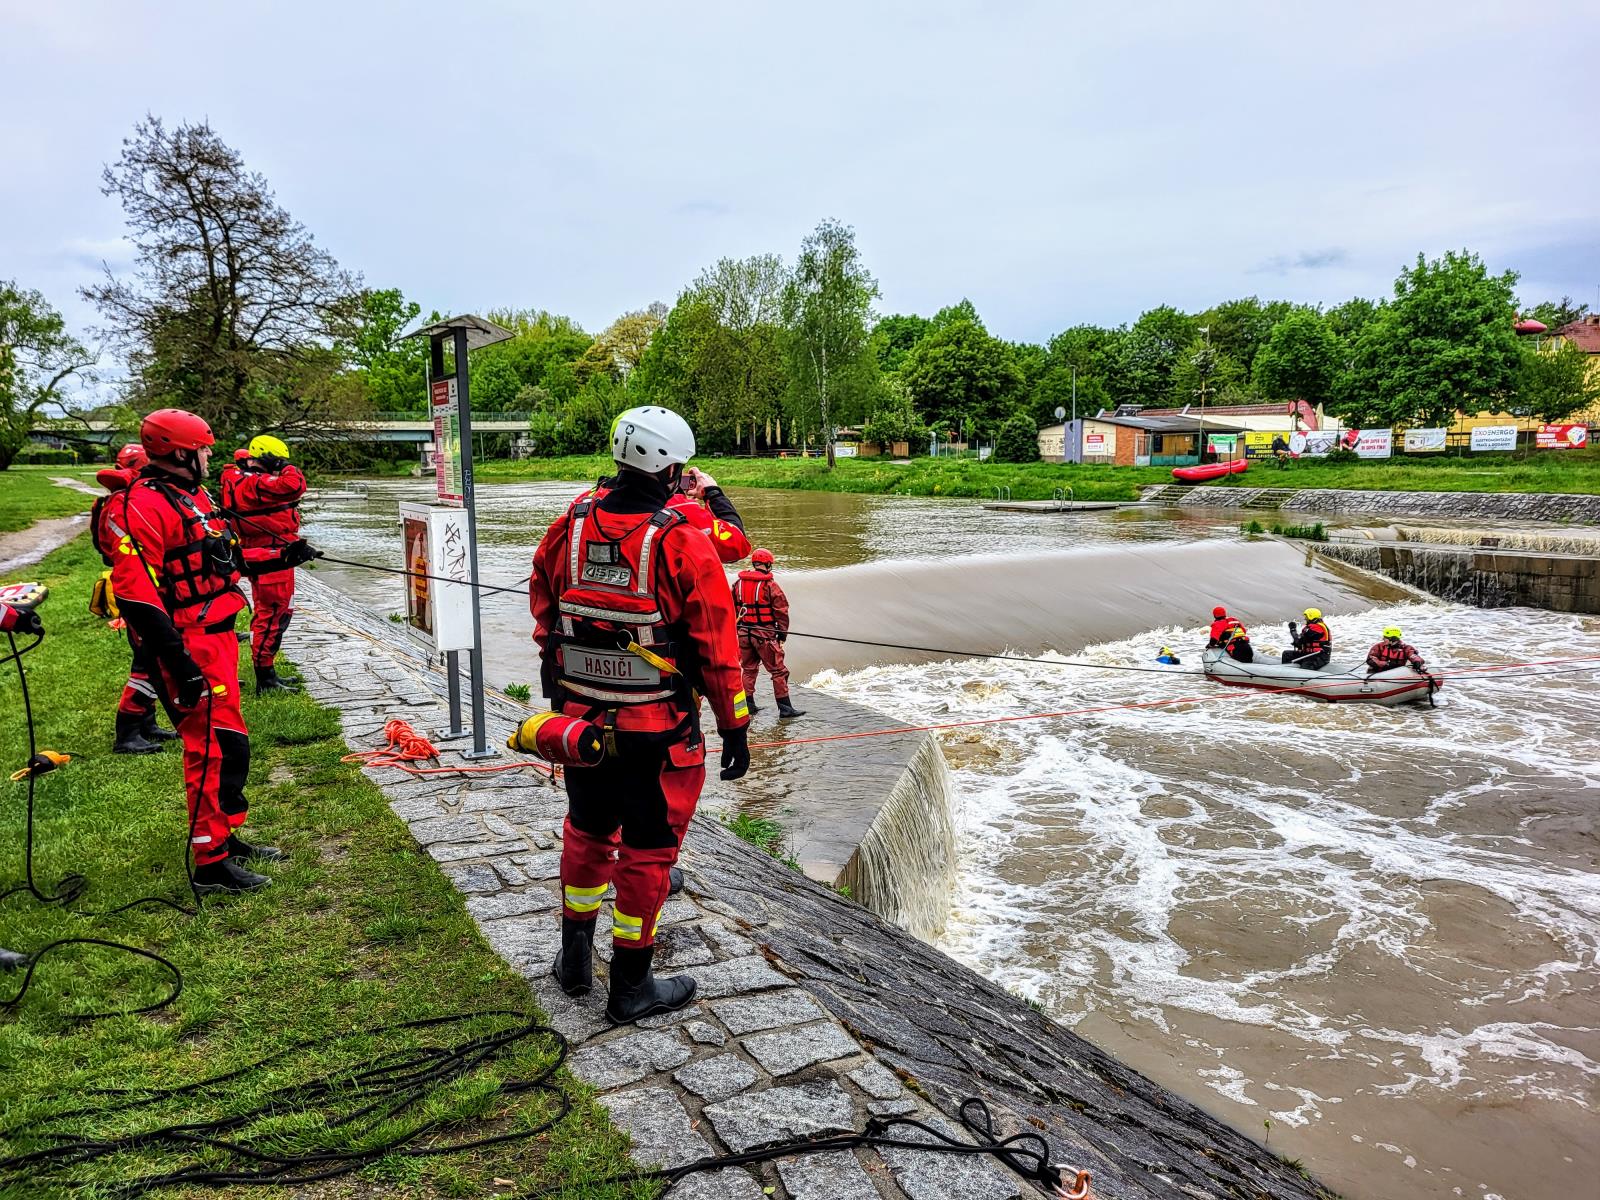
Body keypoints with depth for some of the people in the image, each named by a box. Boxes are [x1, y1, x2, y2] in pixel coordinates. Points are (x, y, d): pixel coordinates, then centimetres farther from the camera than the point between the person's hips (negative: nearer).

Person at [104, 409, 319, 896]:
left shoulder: (194, 495, 14)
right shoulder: (142, 507, -17)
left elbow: (224, 557, 27)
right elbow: (136, 595, -23)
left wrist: (281, 557, 16)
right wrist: (180, 667, -25)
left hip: (218, 636, 10)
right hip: (191, 646, -10)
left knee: (223, 742, 18)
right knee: (219, 747, -7)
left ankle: (224, 838, 32)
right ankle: (210, 865, 2)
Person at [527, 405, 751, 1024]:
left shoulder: (568, 526, -2)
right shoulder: (683, 542, -17)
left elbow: (544, 618, 10)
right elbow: (717, 647, -13)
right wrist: (735, 728, -3)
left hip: (578, 717, 5)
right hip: (658, 729, -5)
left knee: (587, 832, 24)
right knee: (647, 850, 9)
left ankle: (575, 956, 39)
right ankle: (631, 985, 23)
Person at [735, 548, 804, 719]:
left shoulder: (738, 584, 4)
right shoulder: (770, 585, -12)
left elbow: (732, 608, 11)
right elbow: (781, 610, -10)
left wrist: (736, 628, 21)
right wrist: (783, 632, 0)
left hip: (743, 633, 5)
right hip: (765, 634, -5)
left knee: (748, 669, 19)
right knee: (778, 671, 2)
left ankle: (748, 704, 22)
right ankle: (784, 708, 2)